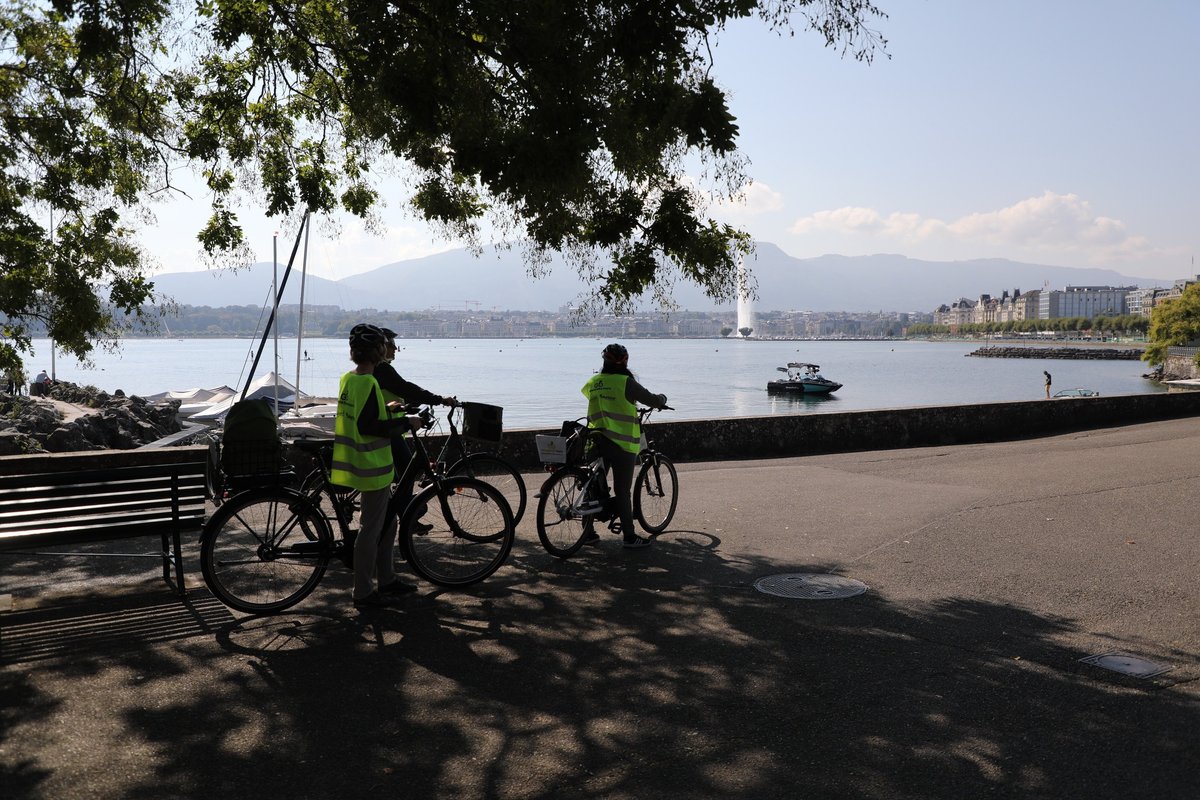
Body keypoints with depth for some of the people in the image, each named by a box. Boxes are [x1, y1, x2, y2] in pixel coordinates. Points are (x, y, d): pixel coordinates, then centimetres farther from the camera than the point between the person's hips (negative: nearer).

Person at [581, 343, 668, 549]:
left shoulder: (593, 383, 6)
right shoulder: (625, 383, -10)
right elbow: (654, 401, -7)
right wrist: (662, 398, 17)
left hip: (597, 442, 5)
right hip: (622, 443, -5)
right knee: (622, 491, 0)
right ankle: (629, 536, 6)